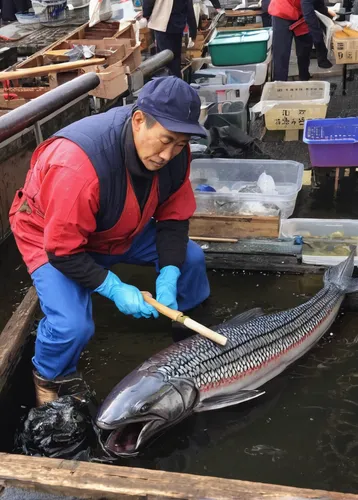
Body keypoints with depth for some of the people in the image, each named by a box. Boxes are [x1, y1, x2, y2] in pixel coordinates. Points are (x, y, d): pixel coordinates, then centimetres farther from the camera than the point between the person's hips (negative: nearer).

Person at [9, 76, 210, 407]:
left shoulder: (173, 151, -22)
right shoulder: (77, 163, -42)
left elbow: (174, 217, -10)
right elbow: (63, 249, -33)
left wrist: (169, 276, -22)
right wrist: (115, 290, -32)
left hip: (123, 229, 7)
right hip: (54, 238, -6)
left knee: (189, 257, 2)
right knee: (73, 326, -26)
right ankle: (50, 378, 10)